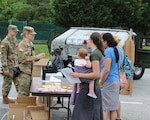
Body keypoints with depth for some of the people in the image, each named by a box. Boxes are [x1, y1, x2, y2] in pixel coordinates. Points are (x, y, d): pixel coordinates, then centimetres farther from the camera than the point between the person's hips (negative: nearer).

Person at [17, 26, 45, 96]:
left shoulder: (30, 44, 14)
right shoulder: (22, 45, -14)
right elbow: (23, 59, -22)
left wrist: (39, 57, 2)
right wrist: (36, 57, -22)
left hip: (29, 72, 9)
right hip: (24, 73, -9)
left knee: (27, 93, 14)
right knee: (23, 93, -5)